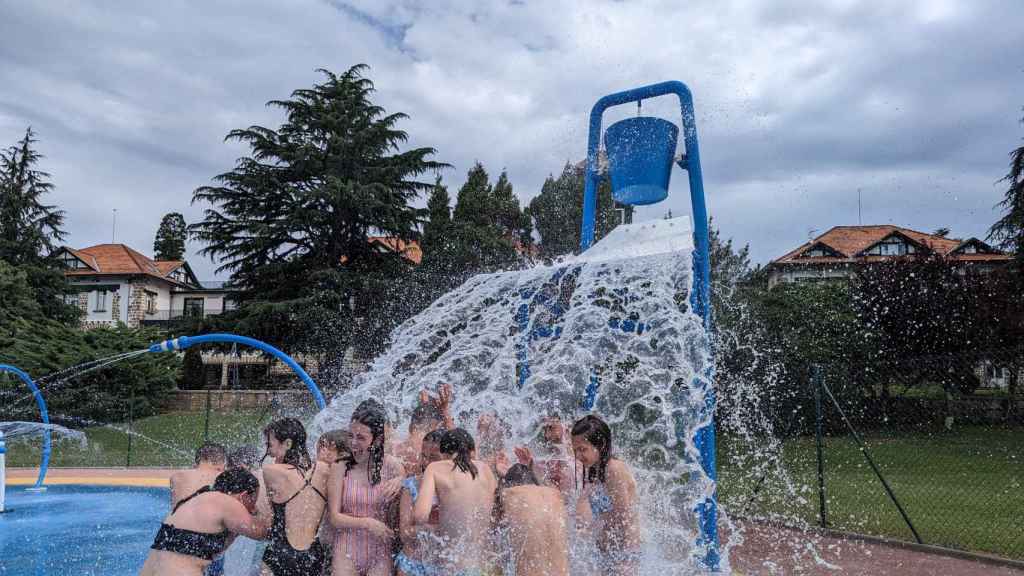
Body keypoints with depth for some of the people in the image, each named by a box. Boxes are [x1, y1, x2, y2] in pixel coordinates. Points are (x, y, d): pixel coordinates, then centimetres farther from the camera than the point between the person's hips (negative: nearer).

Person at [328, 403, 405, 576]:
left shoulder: (391, 465, -4)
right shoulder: (340, 469, -5)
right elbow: (334, 517, -6)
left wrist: (400, 481, -15)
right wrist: (367, 523, -18)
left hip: (380, 554, 0)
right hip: (346, 553, 0)